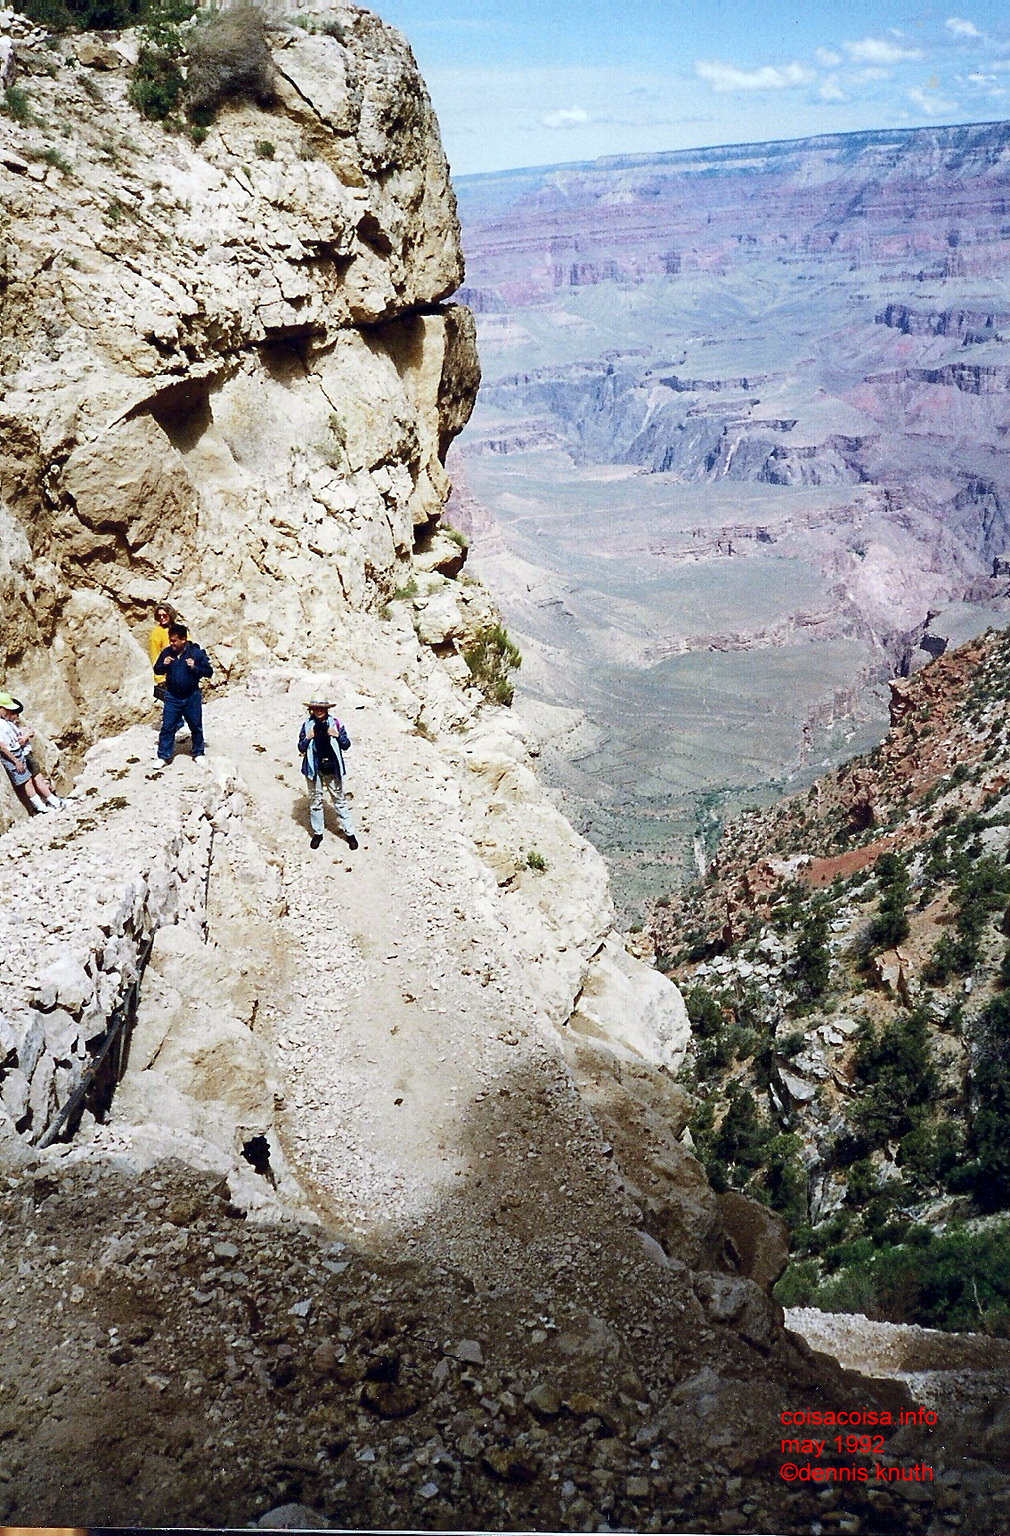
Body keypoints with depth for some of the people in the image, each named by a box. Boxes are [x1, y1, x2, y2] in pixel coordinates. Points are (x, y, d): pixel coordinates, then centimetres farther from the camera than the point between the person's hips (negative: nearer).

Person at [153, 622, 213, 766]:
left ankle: (198, 753, 26)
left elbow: (209, 672, -6)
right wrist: (164, 665, -13)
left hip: (192, 696, -1)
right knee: (167, 726, 1)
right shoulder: (167, 652, -2)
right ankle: (163, 756, 8)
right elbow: (157, 671, 9)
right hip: (172, 697, 1)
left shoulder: (196, 653, -9)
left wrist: (195, 667, -22)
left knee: (196, 726, 10)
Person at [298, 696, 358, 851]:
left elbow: (346, 745, 0)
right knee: (315, 800, 11)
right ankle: (317, 833, 25)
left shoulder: (335, 722, -4)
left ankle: (349, 832, 13)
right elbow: (301, 748, 2)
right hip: (314, 768, 1)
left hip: (332, 768, -1)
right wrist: (307, 738, -18)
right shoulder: (307, 725, -3)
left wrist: (338, 735, -19)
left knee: (340, 799, 6)